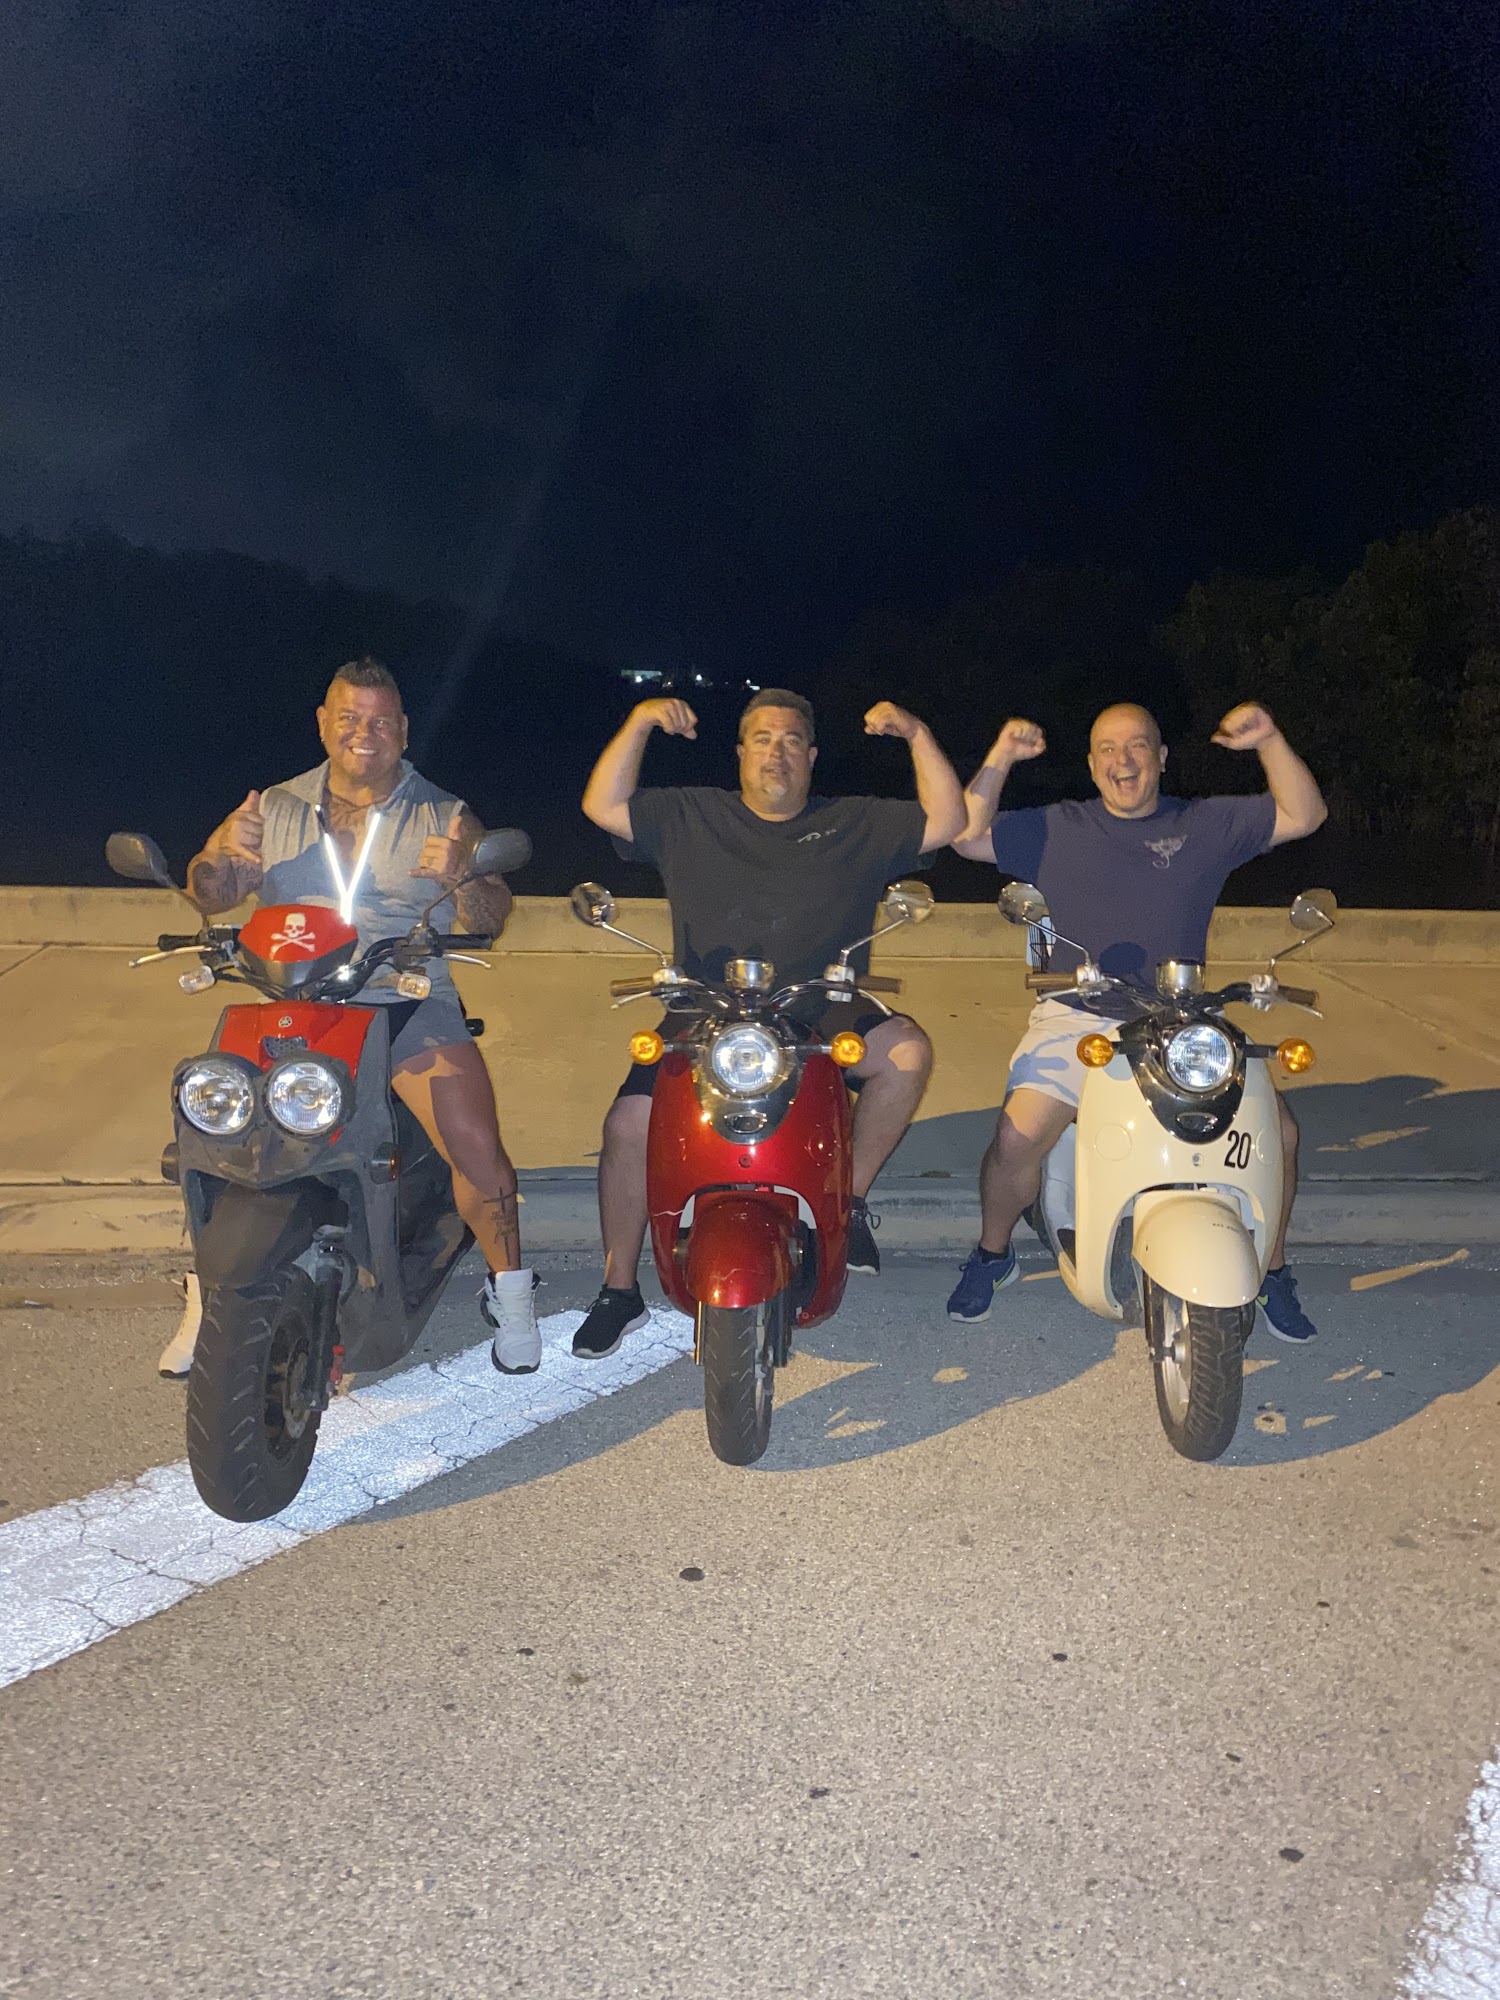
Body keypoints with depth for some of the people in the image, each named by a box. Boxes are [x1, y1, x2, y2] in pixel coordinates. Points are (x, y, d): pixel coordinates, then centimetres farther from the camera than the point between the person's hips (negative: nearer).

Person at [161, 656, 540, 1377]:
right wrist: (227, 856, -14)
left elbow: (490, 922, -2)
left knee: (478, 1152, -18)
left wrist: (461, 878, -24)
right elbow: (207, 894, 9)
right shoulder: (278, 808, 13)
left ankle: (509, 1290, 7)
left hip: (409, 1003, -2)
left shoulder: (444, 816, 6)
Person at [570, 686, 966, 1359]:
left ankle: (851, 1196, -6)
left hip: (821, 1017, 1)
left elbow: (946, 821, 6)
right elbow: (602, 806, 4)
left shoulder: (857, 824, 13)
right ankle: (618, 1290, -2)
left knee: (907, 1050, -25)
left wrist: (917, 735, -4)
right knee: (627, 1125, -18)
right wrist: (639, 723, -6)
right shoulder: (690, 816, 12)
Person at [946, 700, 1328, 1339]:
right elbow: (968, 836, 7)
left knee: (1277, 1131, -13)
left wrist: (1270, 741, -2)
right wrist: (998, 760, -4)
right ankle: (991, 1256, 6)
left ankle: (1271, 1272, 11)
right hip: (1077, 1016, -1)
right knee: (1017, 1137, -22)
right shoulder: (1057, 828, 13)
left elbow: (1303, 815, 11)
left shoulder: (1207, 825, 14)